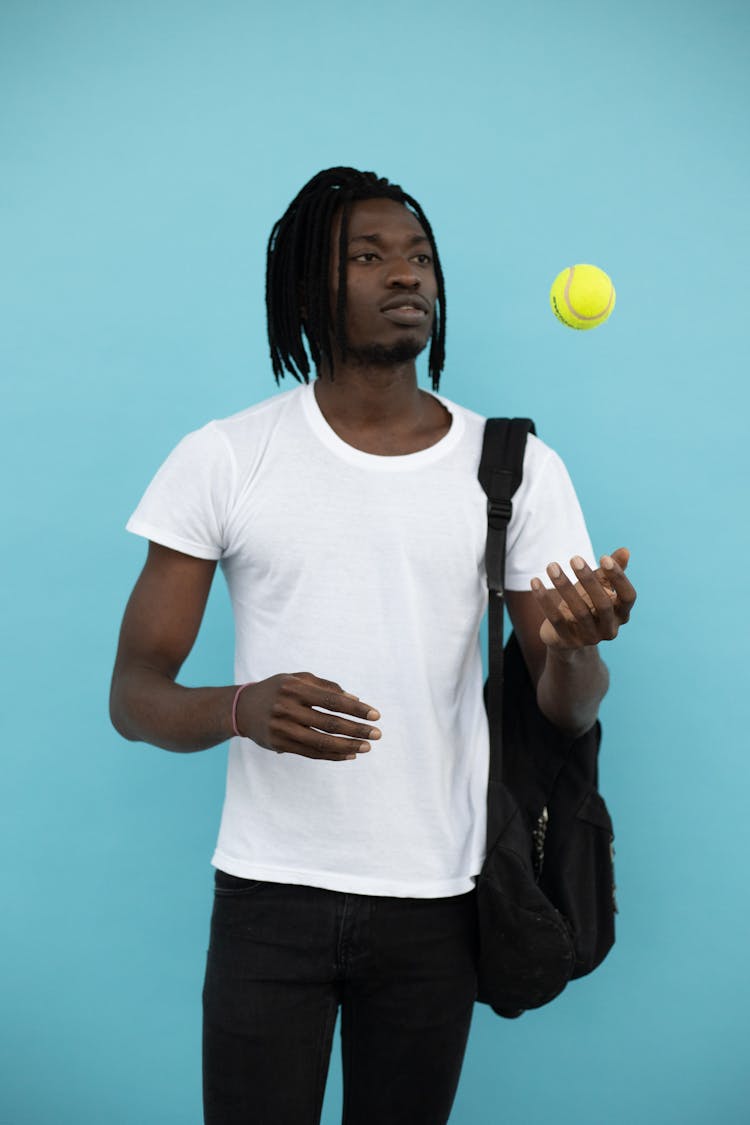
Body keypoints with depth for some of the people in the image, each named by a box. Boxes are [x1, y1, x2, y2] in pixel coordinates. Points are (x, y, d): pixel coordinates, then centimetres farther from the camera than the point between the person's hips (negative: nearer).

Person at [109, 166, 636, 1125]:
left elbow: (568, 713, 1)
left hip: (437, 900, 2)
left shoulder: (516, 468, 1)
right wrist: (244, 708, -25)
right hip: (269, 893, -1)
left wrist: (572, 650, -23)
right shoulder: (224, 460, -3)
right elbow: (134, 695, -3)